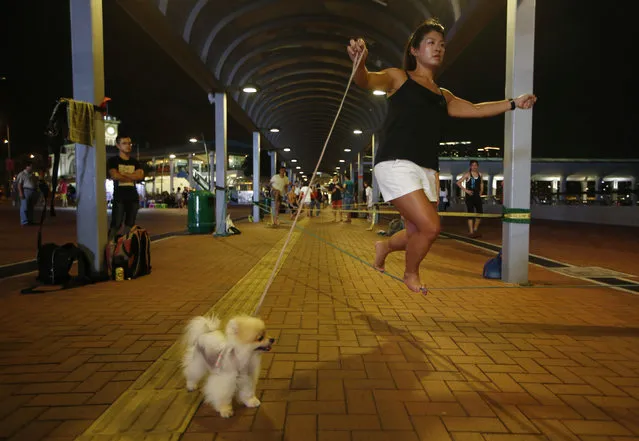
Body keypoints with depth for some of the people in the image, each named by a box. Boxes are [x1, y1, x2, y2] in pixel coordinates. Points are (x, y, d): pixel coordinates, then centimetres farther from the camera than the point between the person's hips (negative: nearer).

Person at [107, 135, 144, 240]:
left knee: (130, 225, 6)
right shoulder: (113, 161, 4)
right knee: (115, 225, -9)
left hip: (133, 197, 4)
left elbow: (140, 176, -2)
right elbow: (114, 175, -13)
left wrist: (123, 174, -8)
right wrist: (132, 177, -3)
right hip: (119, 197, -4)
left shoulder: (135, 162, 16)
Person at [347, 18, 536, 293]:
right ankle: (411, 276, 12)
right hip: (396, 164, -7)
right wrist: (359, 64, -35)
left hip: (427, 170, 7)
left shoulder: (444, 96, 22)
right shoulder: (399, 78, 5)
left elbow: (476, 109, 27)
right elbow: (365, 81, -12)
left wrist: (512, 104, 19)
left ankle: (384, 246, 36)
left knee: (418, 234, 5)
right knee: (430, 227, -15)